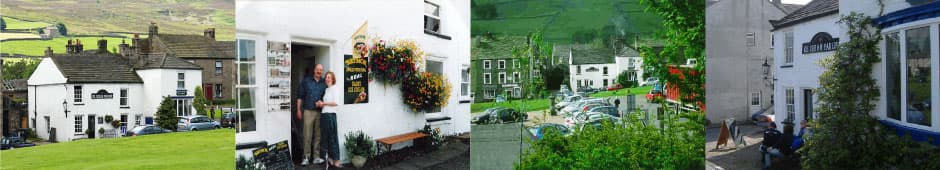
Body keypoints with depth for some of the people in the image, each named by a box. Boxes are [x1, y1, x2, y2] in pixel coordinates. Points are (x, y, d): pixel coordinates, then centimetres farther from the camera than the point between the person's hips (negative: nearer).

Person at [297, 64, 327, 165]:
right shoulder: (306, 81, 4)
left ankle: (316, 157, 11)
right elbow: (300, 96, 5)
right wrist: (298, 110, 0)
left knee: (318, 135, 5)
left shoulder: (324, 83, 10)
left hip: (320, 111, 2)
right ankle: (306, 157, 3)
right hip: (308, 111, -2)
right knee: (307, 135, -4)